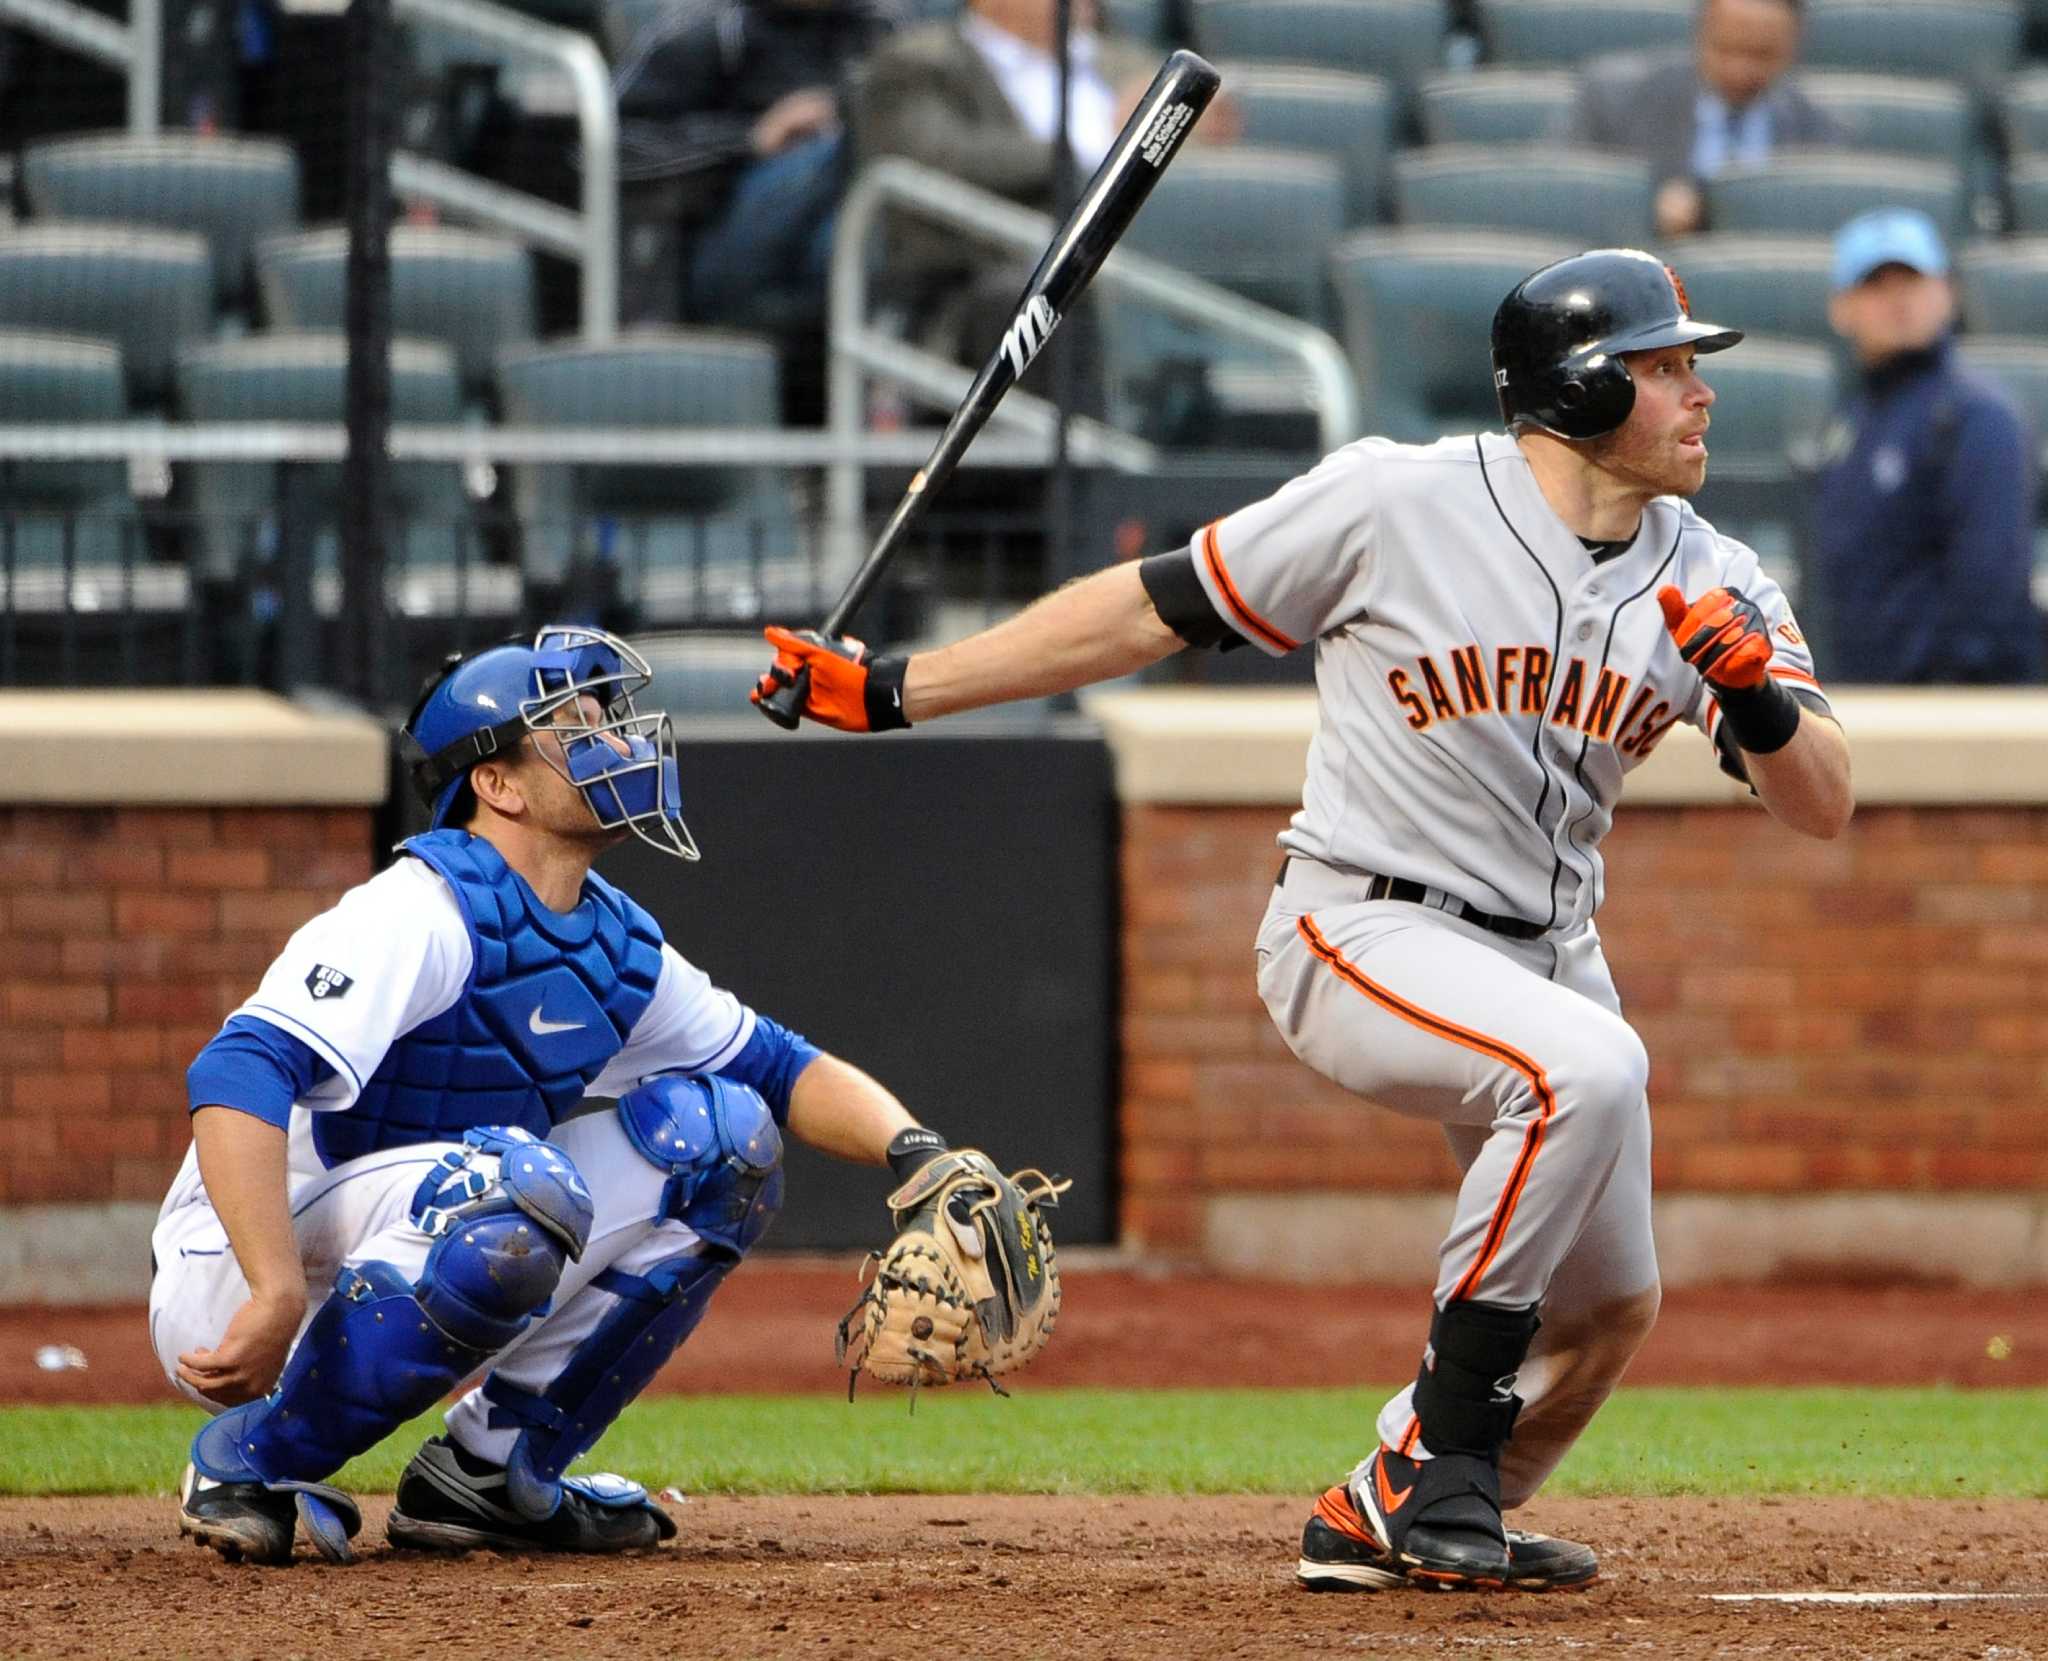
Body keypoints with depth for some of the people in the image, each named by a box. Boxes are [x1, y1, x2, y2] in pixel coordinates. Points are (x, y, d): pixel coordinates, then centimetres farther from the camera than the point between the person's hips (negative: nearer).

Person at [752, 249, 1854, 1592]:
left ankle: (1381, 1524, 29)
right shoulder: (1397, 502, -13)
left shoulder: (1713, 584, 1)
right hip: (1361, 937, -7)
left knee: (1613, 1308, 9)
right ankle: (1440, 1466, -24)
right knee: (1591, 1069, -33)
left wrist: (1759, 698, -26)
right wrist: (892, 690, -7)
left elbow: (1824, 807, -2)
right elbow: (1153, 611, -7)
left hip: (1548, 956, 7)